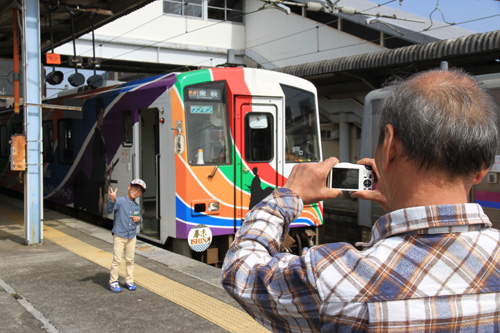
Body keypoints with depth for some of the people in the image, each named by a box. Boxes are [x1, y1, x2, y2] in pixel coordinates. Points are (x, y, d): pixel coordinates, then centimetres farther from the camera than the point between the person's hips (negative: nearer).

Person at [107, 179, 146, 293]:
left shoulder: (137, 206, 8)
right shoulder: (120, 201, -11)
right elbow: (108, 210, -25)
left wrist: (139, 218, -1)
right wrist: (112, 200, -43)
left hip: (132, 237, 5)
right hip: (119, 236, -5)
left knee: (130, 260, 12)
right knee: (117, 260, -4)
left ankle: (129, 281, 24)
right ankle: (113, 282, 8)